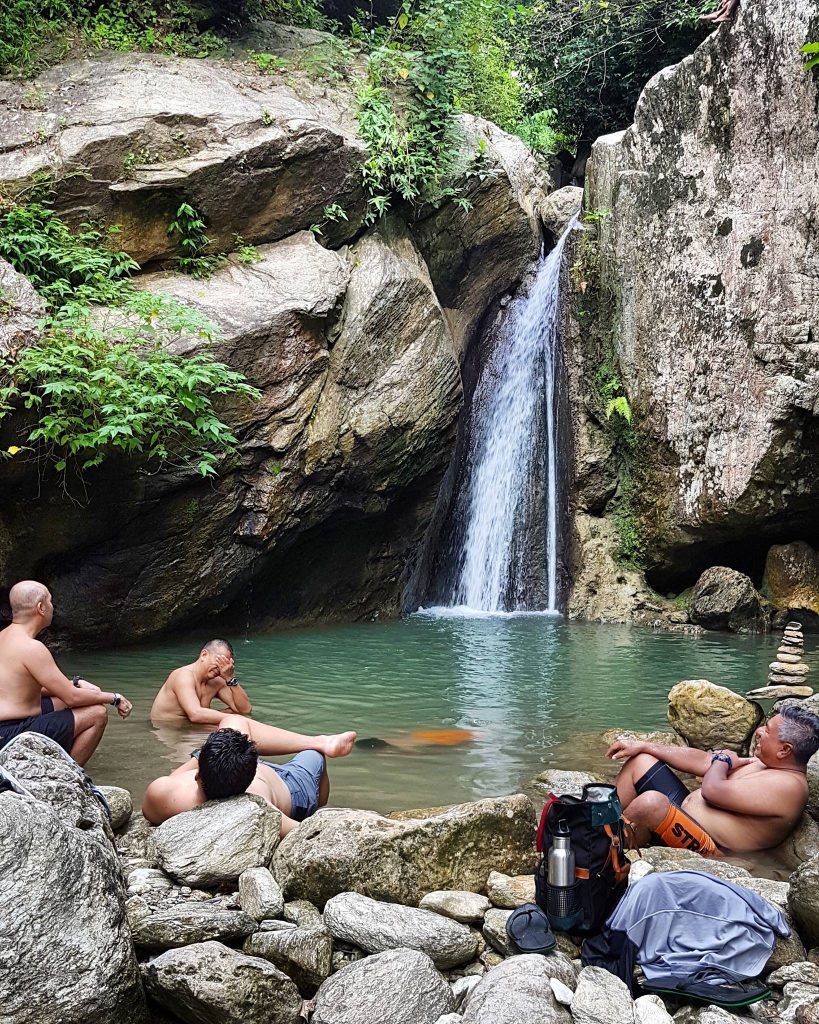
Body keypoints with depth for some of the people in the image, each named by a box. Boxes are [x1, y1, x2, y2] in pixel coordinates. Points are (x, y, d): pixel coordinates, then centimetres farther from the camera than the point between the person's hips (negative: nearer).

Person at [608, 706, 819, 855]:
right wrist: (642, 746, 13)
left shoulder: (787, 786, -21)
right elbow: (703, 762, 14)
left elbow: (712, 790, -24)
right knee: (640, 761, 8)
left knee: (650, 803, -35)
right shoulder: (768, 764, 10)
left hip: (704, 848, -10)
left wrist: (722, 760, -2)